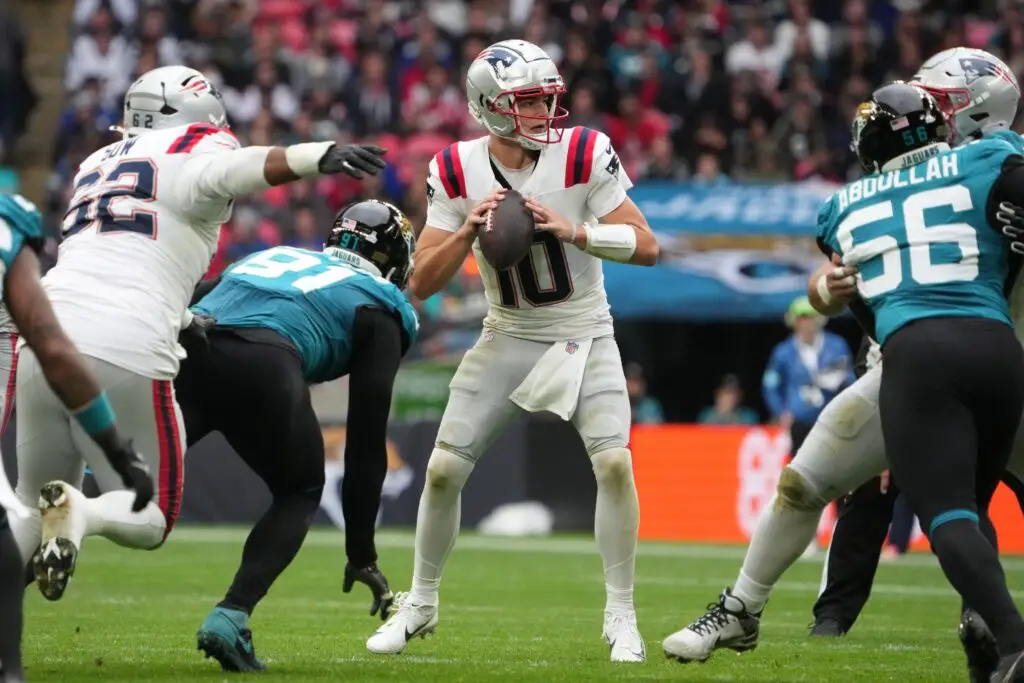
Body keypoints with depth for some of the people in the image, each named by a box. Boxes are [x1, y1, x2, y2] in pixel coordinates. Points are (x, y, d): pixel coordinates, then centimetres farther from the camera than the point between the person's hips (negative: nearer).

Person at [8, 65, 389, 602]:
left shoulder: (97, 165, 26)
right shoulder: (190, 153, 5)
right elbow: (238, 167, -19)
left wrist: (179, 319, 34)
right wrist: (318, 155, -35)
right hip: (125, 354, -6)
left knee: (32, 511, 21)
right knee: (148, 520, 10)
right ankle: (77, 512, -21)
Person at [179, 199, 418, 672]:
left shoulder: (270, 256, 41)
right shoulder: (378, 306, 26)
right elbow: (366, 441, 22)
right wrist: (361, 556, 26)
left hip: (184, 348, 3)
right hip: (264, 363, -3)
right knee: (300, 494, 22)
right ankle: (230, 618, 2)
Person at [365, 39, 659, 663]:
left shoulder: (584, 154, -16)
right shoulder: (456, 172, -9)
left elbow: (646, 247, -15)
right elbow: (421, 284, -7)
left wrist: (573, 230, -29)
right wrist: (467, 231, -24)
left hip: (583, 337, -2)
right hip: (507, 338, 2)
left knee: (614, 463, -20)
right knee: (444, 469, -1)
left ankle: (621, 616, -6)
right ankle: (421, 605, 21)